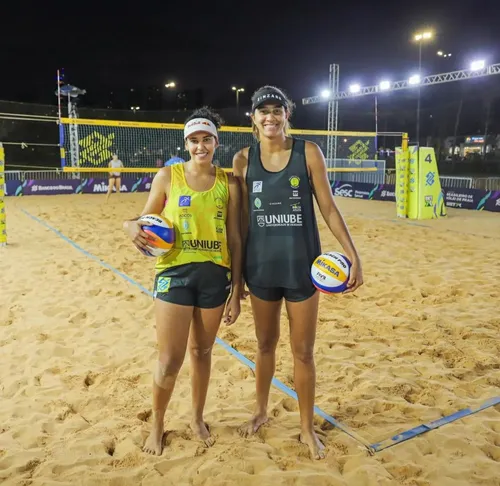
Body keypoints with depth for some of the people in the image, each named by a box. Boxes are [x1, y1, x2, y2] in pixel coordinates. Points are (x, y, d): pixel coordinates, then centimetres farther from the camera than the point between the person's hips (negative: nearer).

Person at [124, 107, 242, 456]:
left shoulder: (228, 183, 1)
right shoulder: (168, 176, -1)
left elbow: (235, 239, 3)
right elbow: (147, 220, 8)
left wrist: (236, 291, 2)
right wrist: (133, 228, -18)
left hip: (215, 275, 2)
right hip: (175, 273, -1)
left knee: (202, 352, 15)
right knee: (170, 360, 1)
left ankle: (198, 419, 38)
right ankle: (157, 425, 29)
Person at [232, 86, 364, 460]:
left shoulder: (308, 152, -5)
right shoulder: (244, 159, 0)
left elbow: (328, 208, -4)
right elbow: (242, 220, 5)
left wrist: (353, 255, -11)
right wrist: (235, 269, 6)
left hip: (302, 264, -2)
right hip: (261, 265, 2)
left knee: (303, 351, 7)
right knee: (265, 344, 18)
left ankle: (307, 427, 27)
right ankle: (262, 411, 40)